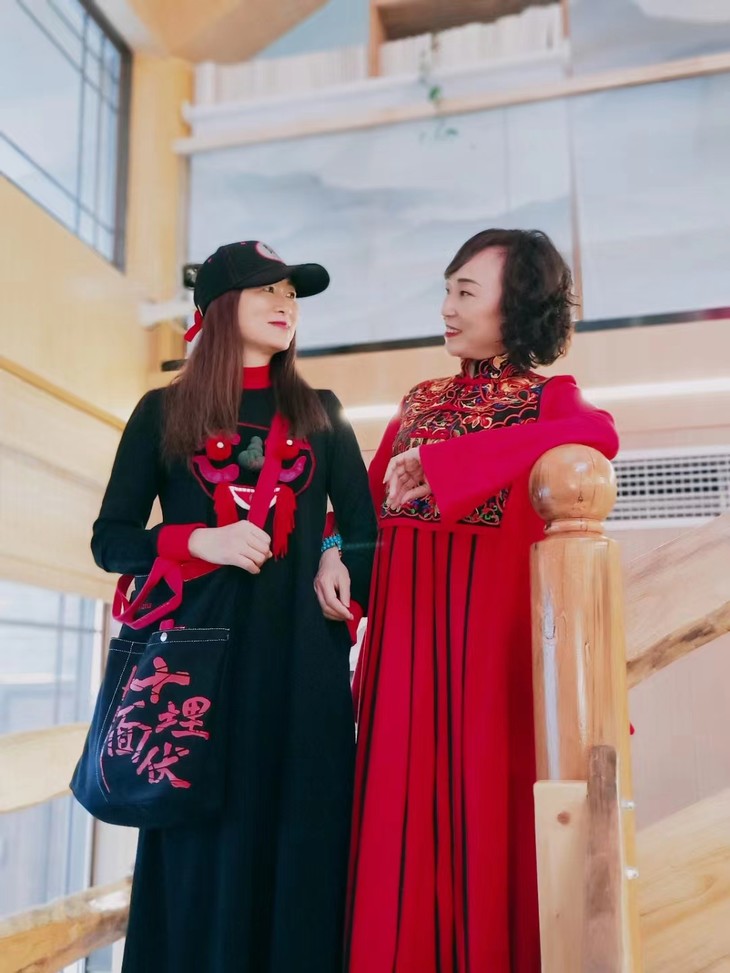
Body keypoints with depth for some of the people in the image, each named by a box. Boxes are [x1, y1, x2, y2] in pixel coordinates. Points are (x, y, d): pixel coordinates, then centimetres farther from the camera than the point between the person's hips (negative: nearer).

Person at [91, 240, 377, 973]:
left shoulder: (319, 415, 13)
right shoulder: (163, 413, 7)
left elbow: (366, 534, 10)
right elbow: (110, 540, 3)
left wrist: (342, 566, -10)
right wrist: (197, 541, -14)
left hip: (304, 661, 2)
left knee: (300, 848, 3)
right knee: (203, 853, 2)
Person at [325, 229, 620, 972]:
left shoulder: (550, 398, 2)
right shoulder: (419, 402, 17)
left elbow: (599, 435, -22)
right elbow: (366, 508, 12)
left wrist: (440, 458, -24)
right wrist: (331, 552, -8)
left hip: (487, 626, -4)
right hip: (404, 624, 4)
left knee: (484, 799, 0)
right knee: (402, 809, 5)